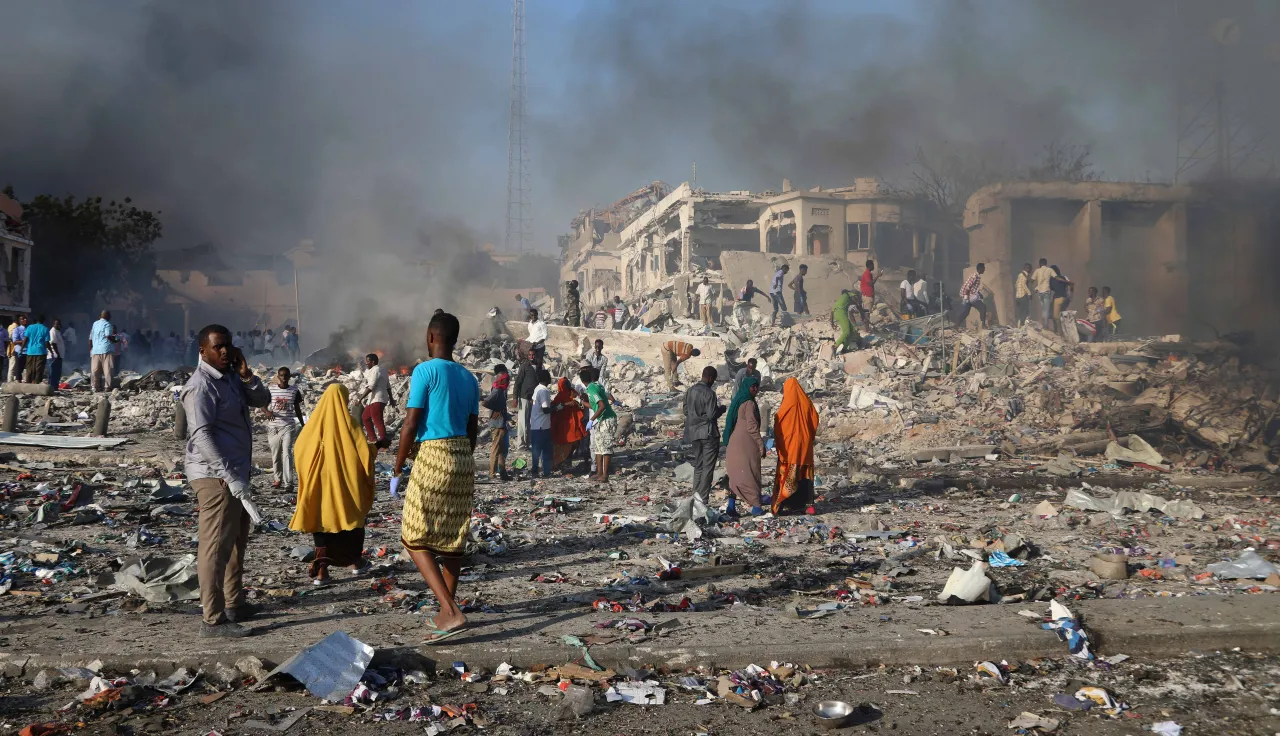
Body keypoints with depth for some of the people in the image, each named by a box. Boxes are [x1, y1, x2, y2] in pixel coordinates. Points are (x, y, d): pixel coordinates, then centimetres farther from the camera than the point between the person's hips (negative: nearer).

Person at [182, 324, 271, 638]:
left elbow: (263, 400, 12)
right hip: (216, 476, -10)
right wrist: (228, 476, -26)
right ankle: (213, 620, -6)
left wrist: (246, 375, -5)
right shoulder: (201, 386, -16)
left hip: (234, 473, 10)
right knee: (216, 546, -9)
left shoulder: (231, 377, 13)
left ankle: (234, 604, 32)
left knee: (237, 541, 19)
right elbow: (201, 435, -23)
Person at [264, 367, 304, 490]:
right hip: (273, 426, 1)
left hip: (289, 426, -1)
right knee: (275, 454, 8)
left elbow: (297, 409, 11)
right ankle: (277, 479, 20)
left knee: (287, 453, -10)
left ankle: (288, 482, -14)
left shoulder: (294, 390, 3)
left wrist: (303, 425, 13)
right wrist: (267, 412, -19)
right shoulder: (270, 389, 1)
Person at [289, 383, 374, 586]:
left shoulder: (315, 422, -3)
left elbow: (299, 449, 7)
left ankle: (321, 568, -4)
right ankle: (355, 560, 29)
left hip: (319, 482, 2)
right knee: (352, 517, 17)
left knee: (322, 519, 7)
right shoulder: (346, 423, -11)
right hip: (345, 482, -2)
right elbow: (363, 451, -13)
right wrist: (374, 448, 9)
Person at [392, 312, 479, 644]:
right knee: (453, 538, 13)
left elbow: (411, 424, -11)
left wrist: (397, 469, -3)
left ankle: (452, 613, -14)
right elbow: (473, 429, 14)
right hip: (463, 458, 7)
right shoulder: (468, 378, 12)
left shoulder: (425, 371, -8)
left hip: (433, 455, -7)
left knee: (415, 538, -2)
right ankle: (446, 613, 21)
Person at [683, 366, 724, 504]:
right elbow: (712, 415, -18)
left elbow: (686, 411, 10)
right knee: (708, 466, 0)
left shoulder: (690, 391, 5)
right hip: (709, 433, -7)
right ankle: (703, 496, -4)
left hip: (694, 432, 7)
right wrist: (721, 408, -1)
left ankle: (696, 492, 18)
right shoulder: (709, 393, -17)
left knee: (698, 464, 17)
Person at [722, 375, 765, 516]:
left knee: (736, 474, 10)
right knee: (751, 474, 1)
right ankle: (756, 507, 6)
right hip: (747, 444, -8)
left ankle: (731, 506, 6)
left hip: (734, 443, 8)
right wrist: (761, 444, -13)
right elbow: (752, 427, -17)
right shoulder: (749, 403, -12)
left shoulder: (737, 401, 14)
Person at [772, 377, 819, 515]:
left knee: (786, 475, 2)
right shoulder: (806, 402, 1)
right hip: (805, 443, 3)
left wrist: (778, 443, 10)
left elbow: (778, 423, -6)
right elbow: (815, 419, 3)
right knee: (806, 474, 9)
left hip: (789, 444, -3)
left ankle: (780, 505, -4)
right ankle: (808, 504, 3)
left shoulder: (787, 405, -8)